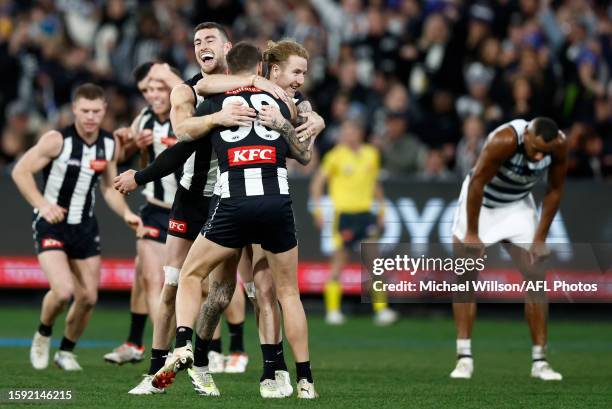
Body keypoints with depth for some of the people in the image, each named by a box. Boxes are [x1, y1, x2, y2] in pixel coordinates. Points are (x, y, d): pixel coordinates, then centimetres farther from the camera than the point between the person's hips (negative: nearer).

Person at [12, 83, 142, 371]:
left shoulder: (110, 145, 0)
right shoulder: (57, 140, -17)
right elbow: (21, 171, -13)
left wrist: (126, 213, -4)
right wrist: (42, 204, -26)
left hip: (85, 226, 6)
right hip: (51, 225, -6)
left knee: (88, 298, 4)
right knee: (63, 290, -22)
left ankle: (66, 352, 27)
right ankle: (43, 336, 8)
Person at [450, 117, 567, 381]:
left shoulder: (559, 146, -22)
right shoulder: (505, 140, -36)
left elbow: (555, 190, -7)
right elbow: (477, 182, -27)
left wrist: (540, 239, -8)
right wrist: (472, 234, -21)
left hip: (518, 204, 3)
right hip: (480, 200, -3)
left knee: (535, 278, -4)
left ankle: (539, 361, 1)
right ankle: (464, 357, -5)